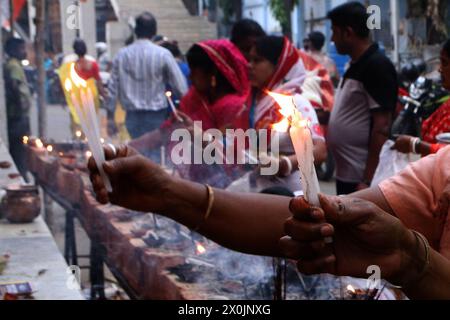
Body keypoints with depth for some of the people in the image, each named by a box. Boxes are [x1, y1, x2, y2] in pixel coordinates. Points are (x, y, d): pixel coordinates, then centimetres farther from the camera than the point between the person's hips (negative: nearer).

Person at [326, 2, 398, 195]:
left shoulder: (377, 66, -16)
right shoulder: (356, 66, 13)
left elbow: (382, 127, -20)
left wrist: (367, 180, -22)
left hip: (362, 177, -10)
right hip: (345, 173, 10)